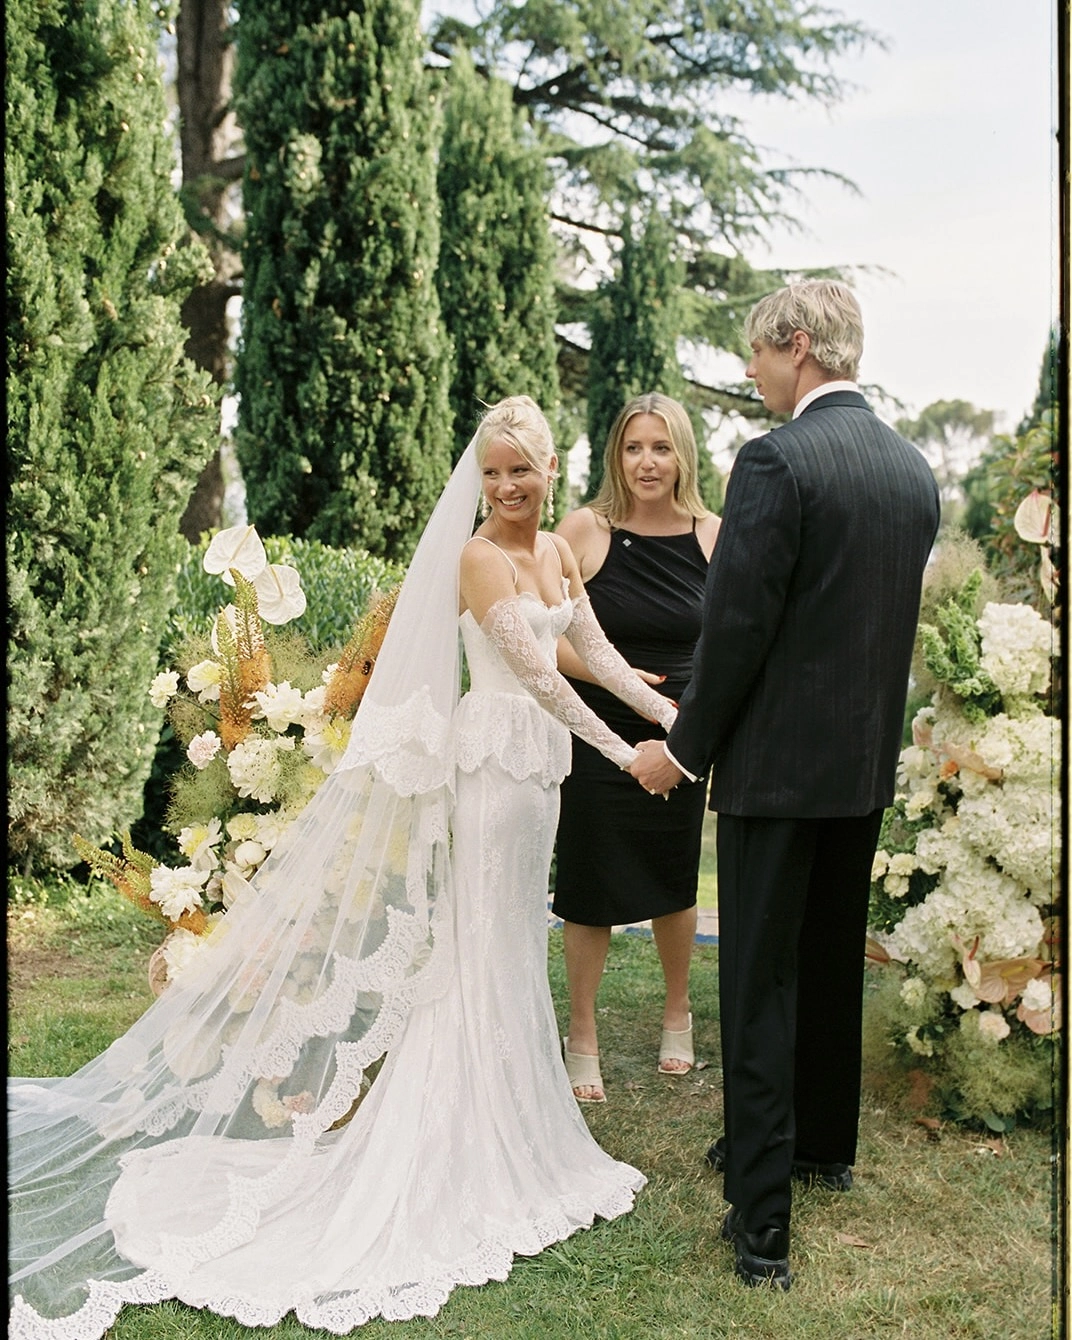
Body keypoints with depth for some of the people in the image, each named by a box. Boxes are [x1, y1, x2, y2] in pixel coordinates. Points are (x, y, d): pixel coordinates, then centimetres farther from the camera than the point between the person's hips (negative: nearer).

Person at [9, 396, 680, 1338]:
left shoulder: (557, 551, 9)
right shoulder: (480, 557, -16)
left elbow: (594, 648, 11)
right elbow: (536, 674, -20)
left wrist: (668, 712, 5)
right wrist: (620, 751, -17)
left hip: (541, 761, 8)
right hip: (495, 757, -8)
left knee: (515, 940, 16)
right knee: (482, 942, 1)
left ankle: (514, 1105, 31)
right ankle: (481, 1146, 14)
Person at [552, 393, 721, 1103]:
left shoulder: (713, 537, -3)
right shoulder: (585, 528, -10)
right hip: (598, 739, -2)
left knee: (673, 884, 17)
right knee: (592, 891, 6)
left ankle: (677, 1012, 42)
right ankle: (583, 1038, 26)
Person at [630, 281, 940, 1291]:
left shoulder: (776, 461, -17)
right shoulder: (913, 468, 7)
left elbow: (738, 622, -19)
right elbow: (890, 621, 13)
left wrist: (685, 748, -7)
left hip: (778, 761, -8)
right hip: (867, 761, 8)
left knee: (760, 985, 1)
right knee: (833, 961, 21)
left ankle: (761, 1218, 7)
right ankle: (823, 1144, 39)